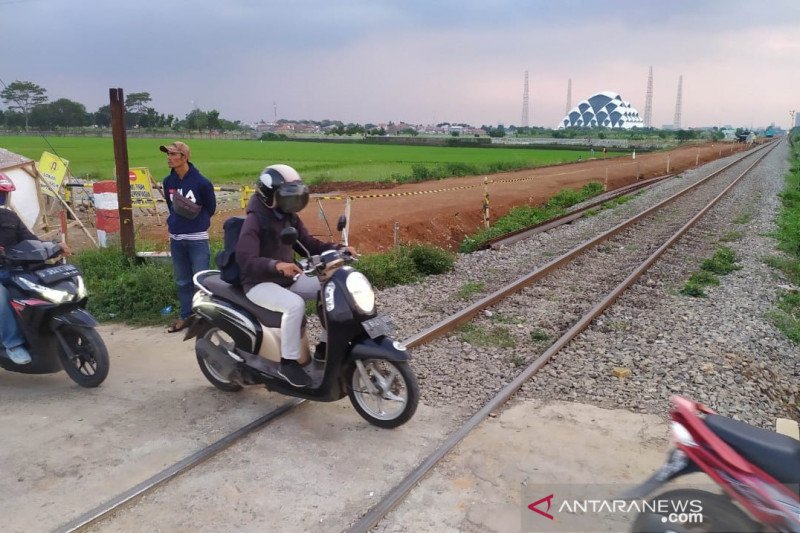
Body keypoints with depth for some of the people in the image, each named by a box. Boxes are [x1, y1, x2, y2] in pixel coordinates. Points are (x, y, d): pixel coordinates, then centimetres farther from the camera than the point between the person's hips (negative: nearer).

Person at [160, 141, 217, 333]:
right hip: (176, 239, 5)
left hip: (198, 239, -5)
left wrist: (195, 217, 0)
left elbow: (211, 208, 1)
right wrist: (175, 223, 12)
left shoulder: (201, 182, -12)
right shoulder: (168, 182, 3)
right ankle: (186, 316, 25)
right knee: (182, 281, 14)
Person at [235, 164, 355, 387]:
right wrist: (277, 265, -46)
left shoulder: (289, 217, 6)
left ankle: (324, 347, 7)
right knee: (295, 304, -35)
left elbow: (309, 243, 8)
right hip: (260, 283, -8)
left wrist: (338, 248, -9)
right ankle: (288, 362, -19)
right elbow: (246, 260, -29)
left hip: (289, 279, 8)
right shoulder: (255, 220, -18)